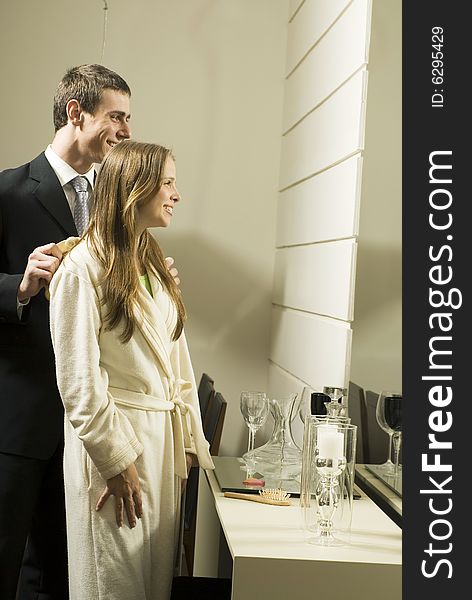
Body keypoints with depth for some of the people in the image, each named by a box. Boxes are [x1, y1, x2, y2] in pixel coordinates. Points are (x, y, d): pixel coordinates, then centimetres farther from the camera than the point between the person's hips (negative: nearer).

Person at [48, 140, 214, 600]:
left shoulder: (155, 265, 13)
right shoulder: (82, 269, -12)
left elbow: (178, 362, 12)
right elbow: (78, 384, -15)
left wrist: (192, 441, 8)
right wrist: (117, 462, -14)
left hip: (163, 437, 7)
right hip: (113, 439, -7)